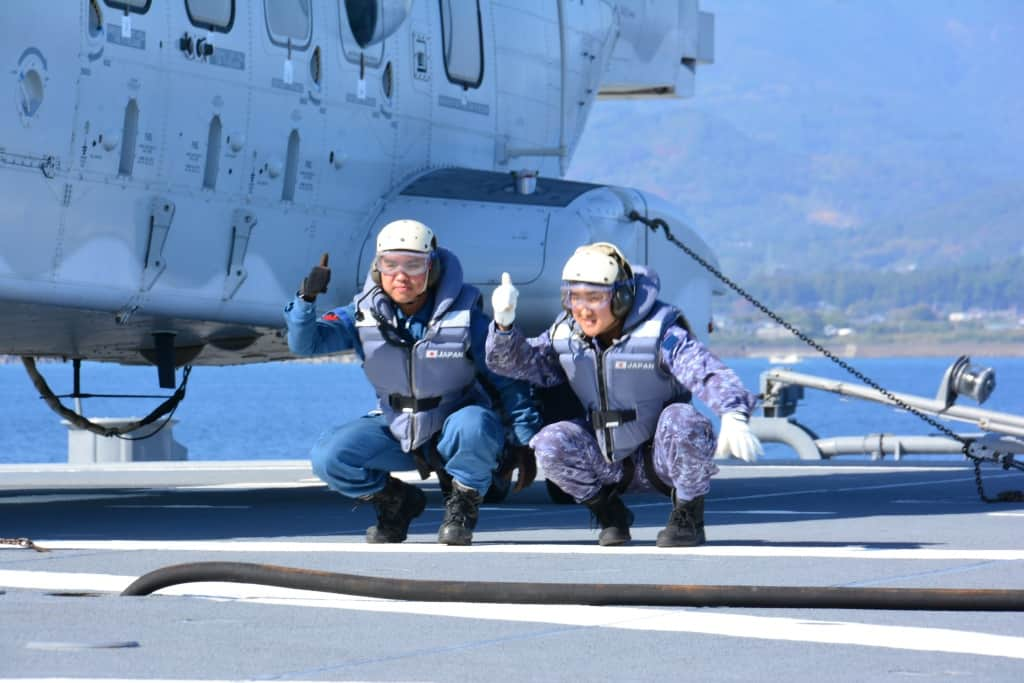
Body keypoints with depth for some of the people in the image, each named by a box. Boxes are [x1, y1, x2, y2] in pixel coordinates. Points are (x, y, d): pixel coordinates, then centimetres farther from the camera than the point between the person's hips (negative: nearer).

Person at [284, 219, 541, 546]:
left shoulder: (465, 318, -16)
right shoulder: (365, 314, -8)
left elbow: (508, 379, -8)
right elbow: (304, 342, -15)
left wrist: (525, 443, -11)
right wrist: (307, 299, -35)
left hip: (454, 431, -3)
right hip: (396, 430, 3)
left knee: (473, 426, -39)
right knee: (328, 457, -20)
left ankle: (463, 505, -9)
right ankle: (397, 501, 9)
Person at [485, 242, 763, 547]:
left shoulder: (659, 332, -21)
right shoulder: (566, 336, -5)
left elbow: (708, 372, -36)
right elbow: (513, 361, -6)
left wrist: (733, 416, -56)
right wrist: (504, 324, -28)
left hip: (662, 459, -4)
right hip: (613, 464, 4)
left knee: (683, 420, -35)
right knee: (549, 444, -19)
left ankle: (688, 518, -13)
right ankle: (609, 512, 4)